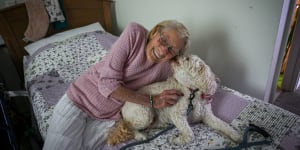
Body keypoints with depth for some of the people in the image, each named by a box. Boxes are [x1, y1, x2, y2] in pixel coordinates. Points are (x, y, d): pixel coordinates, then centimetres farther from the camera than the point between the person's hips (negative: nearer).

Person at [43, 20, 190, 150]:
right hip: (80, 99, -2)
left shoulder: (166, 69, -11)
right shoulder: (135, 33, -21)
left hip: (108, 117, 3)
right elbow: (108, 83, -24)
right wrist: (151, 101, -22)